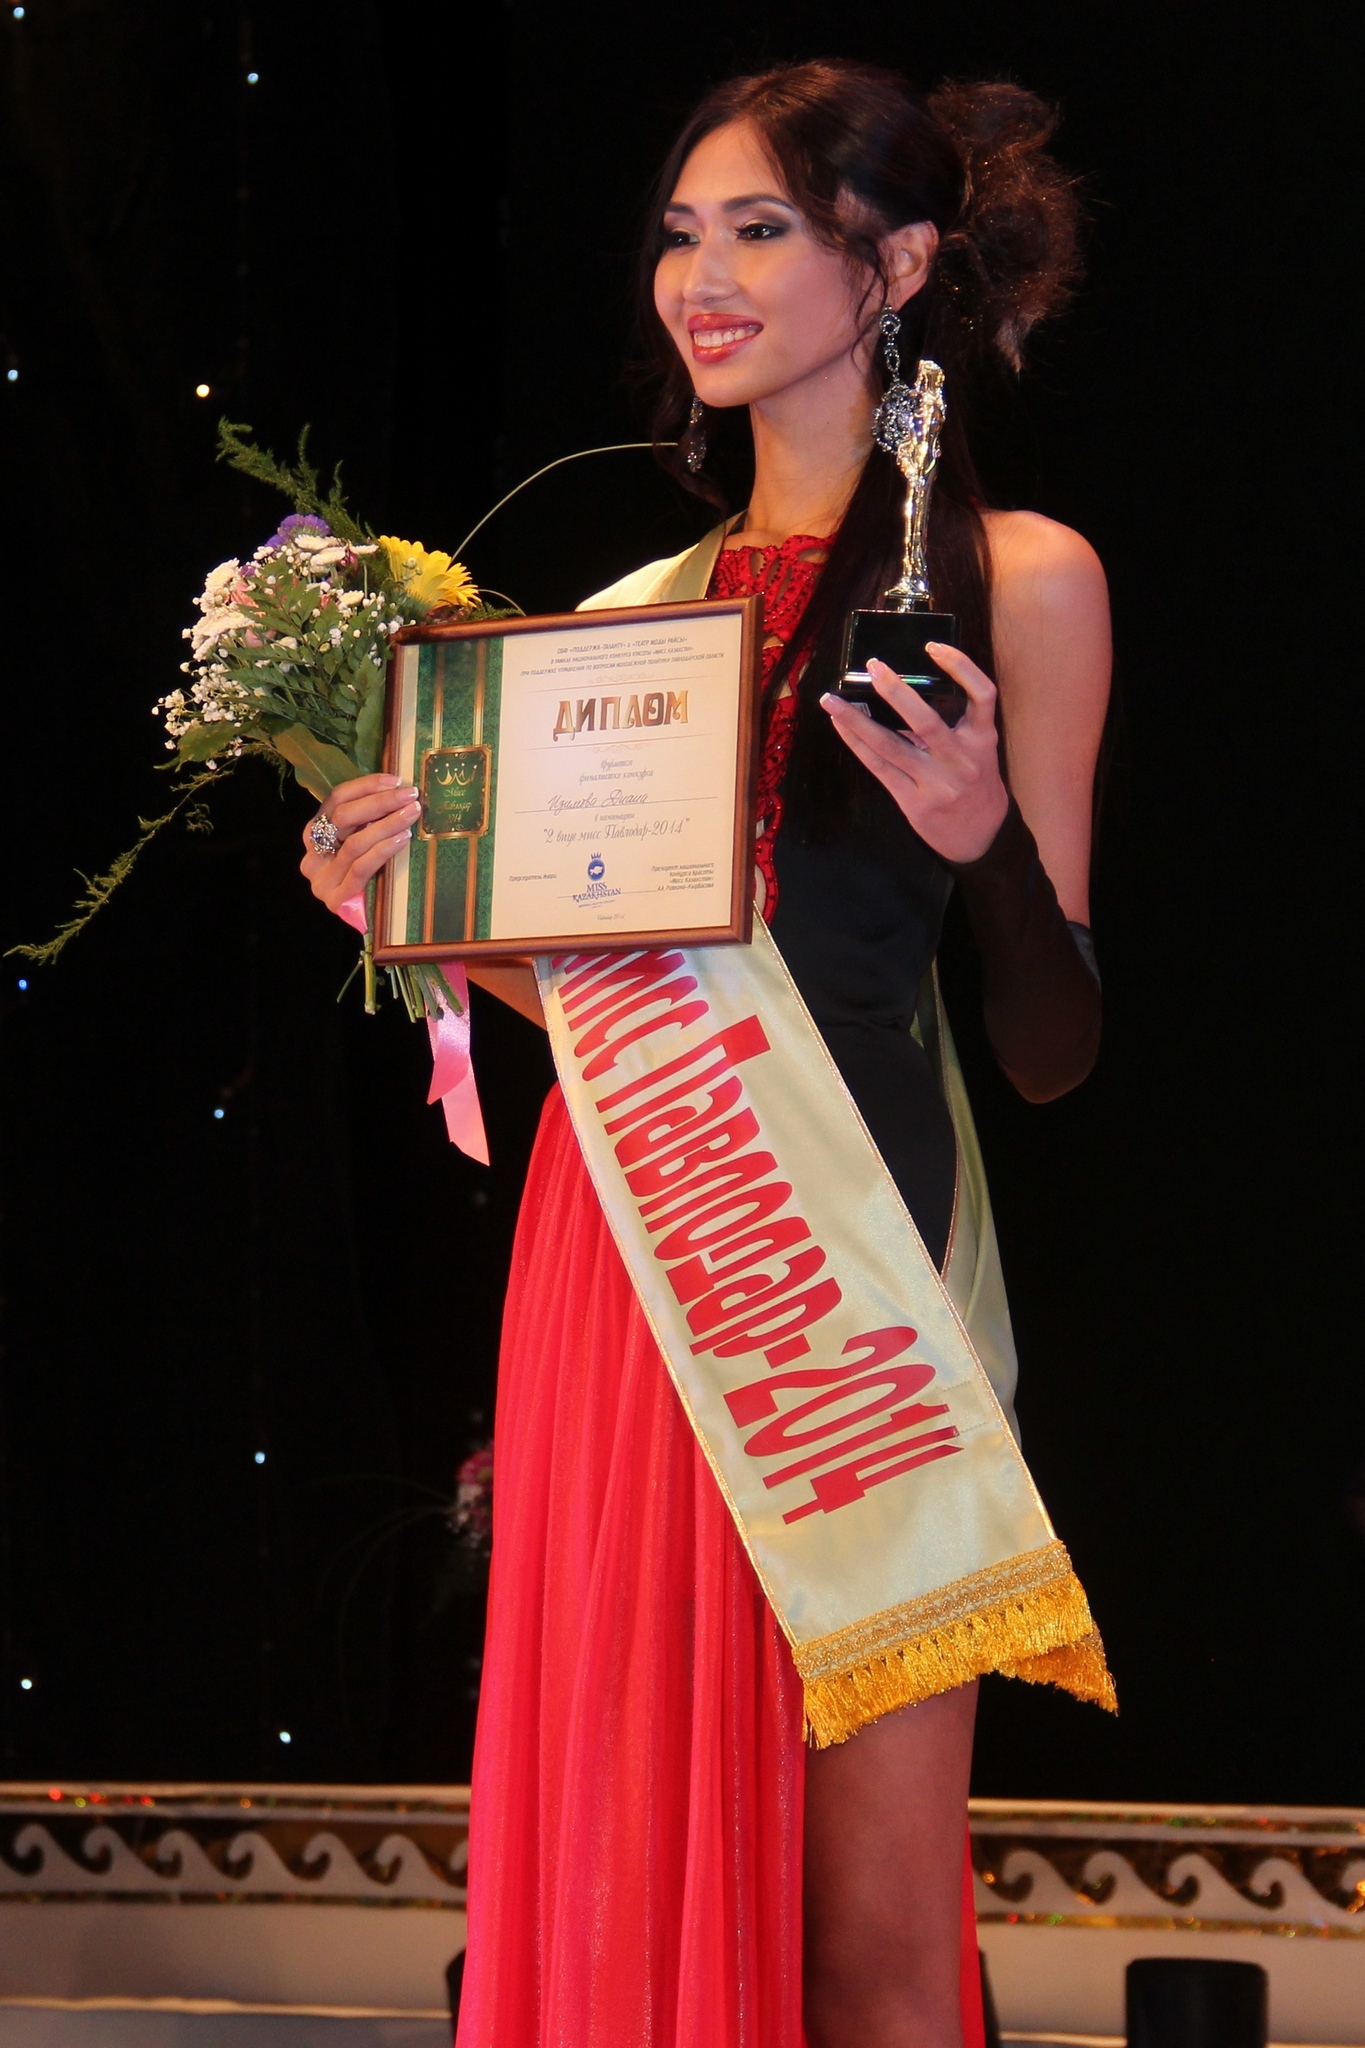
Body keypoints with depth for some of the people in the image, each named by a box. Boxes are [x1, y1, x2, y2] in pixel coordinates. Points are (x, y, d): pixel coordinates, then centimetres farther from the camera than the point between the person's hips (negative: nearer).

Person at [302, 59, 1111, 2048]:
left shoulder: (1013, 579, 0)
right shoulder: (657, 598, 16)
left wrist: (980, 838, -20)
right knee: (628, 1867, 8)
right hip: (615, 1258, 5)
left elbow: (1051, 1054, -2)